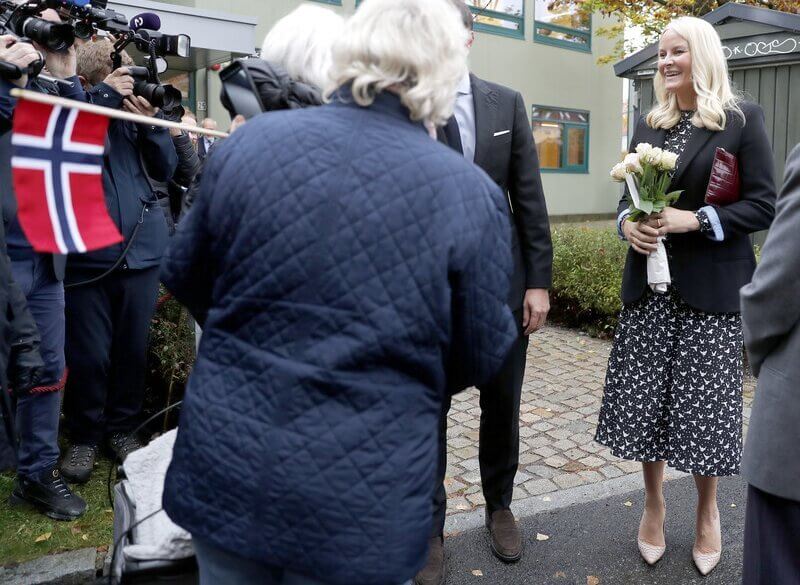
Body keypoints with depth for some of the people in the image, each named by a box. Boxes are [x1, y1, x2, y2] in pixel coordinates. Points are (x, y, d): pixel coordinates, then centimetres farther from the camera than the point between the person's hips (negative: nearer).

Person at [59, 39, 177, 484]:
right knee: (90, 356, 3)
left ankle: (123, 428, 28)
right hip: (88, 257, -3)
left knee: (134, 350, 11)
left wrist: (152, 122, -12)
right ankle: (84, 436, 22)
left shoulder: (136, 109, 9)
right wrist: (105, 97, -19)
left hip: (142, 251, 3)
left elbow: (166, 170, 3)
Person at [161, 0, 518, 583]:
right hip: (359, 501, -2)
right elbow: (483, 358, -5)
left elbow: (184, 276, 7)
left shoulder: (249, 140, -7)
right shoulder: (470, 192, -14)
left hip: (224, 466, 3)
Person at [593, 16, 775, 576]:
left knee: (705, 402, 4)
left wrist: (693, 220, -18)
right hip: (649, 284, 4)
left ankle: (707, 511, 28)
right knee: (645, 398, 6)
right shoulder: (649, 123, 11)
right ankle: (654, 502, 27)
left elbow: (764, 206, -6)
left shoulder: (742, 118, -2)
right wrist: (629, 223, -7)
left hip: (711, 286, -3)